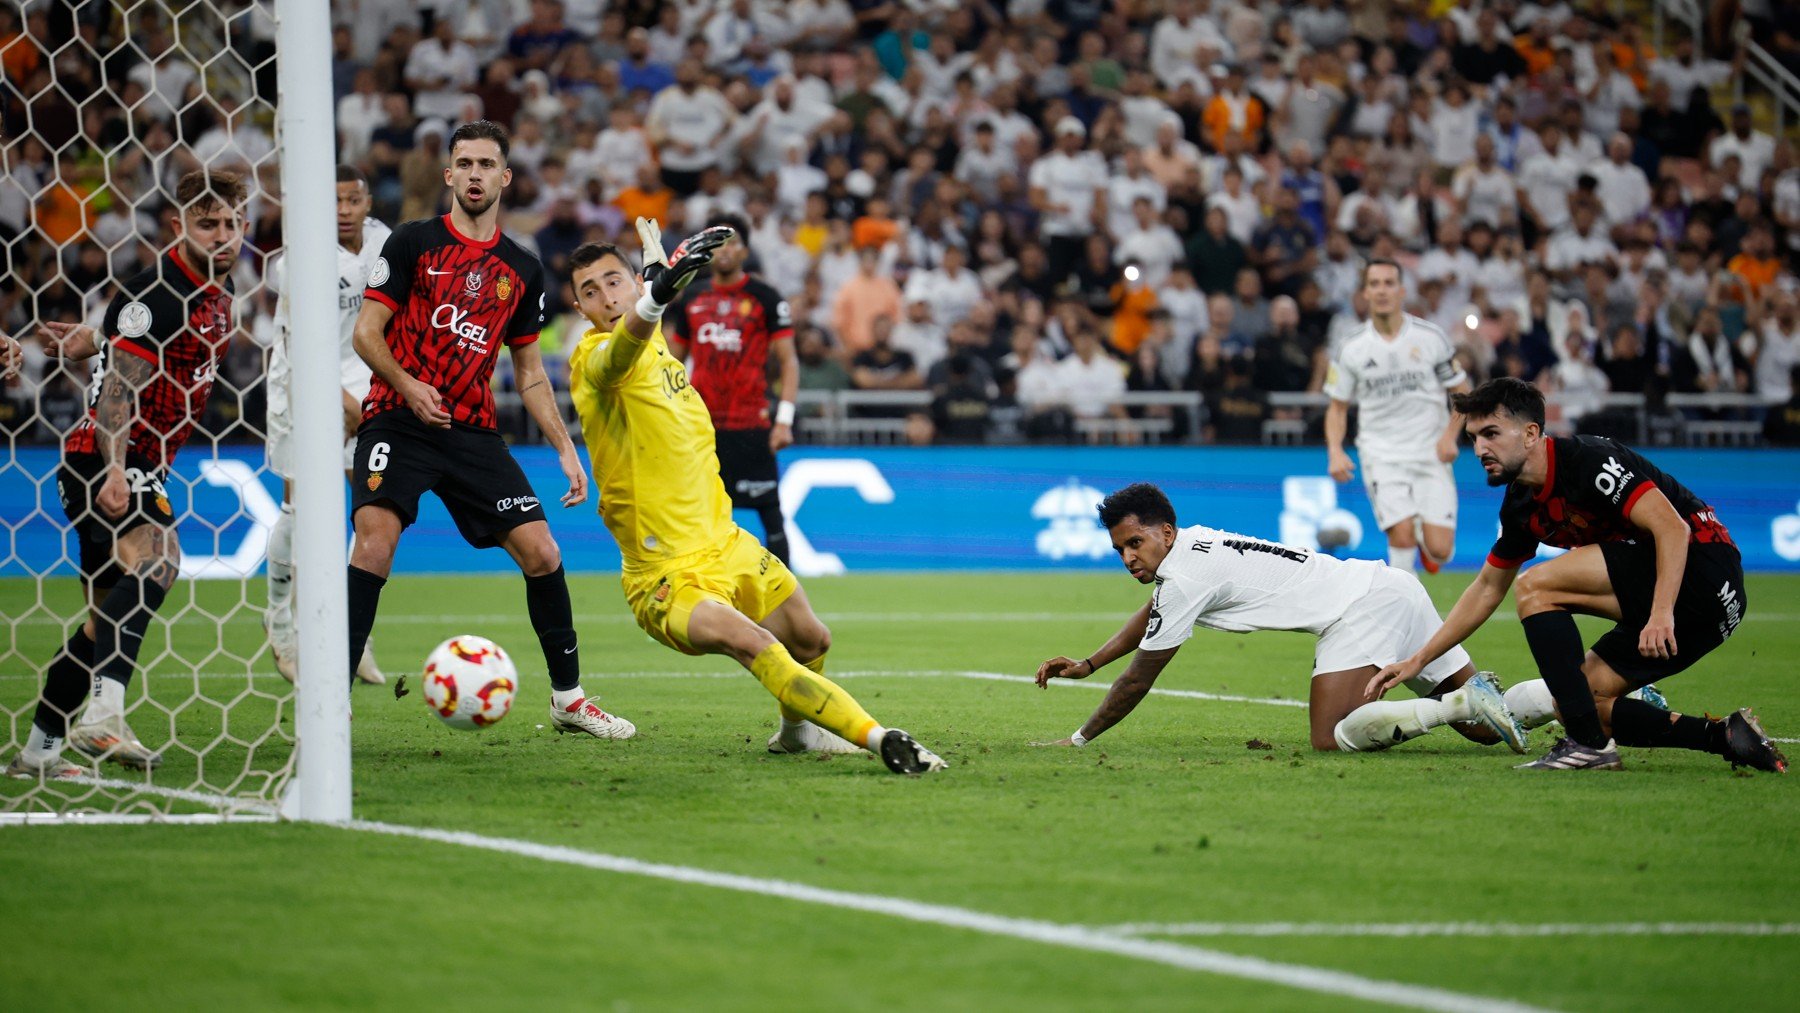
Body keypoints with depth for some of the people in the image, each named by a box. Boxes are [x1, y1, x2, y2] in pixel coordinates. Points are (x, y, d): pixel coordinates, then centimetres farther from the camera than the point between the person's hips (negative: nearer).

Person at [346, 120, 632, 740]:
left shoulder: (522, 270, 13)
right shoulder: (414, 242, 1)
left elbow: (529, 370, 20)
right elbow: (367, 331, -2)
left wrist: (565, 449, 11)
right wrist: (407, 385, -20)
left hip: (472, 431, 4)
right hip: (398, 419, -4)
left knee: (541, 553, -4)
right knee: (375, 541, -24)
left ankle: (568, 697, 13)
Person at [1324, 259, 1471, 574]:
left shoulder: (1430, 337, -1)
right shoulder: (1352, 349, 1)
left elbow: (1462, 392, 7)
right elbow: (1337, 407, 10)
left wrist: (1450, 436, -8)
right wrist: (1335, 451, -7)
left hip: (1431, 453, 0)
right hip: (1382, 454, 0)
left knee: (1439, 551, -7)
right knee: (1402, 535, -21)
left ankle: (1424, 539, 29)